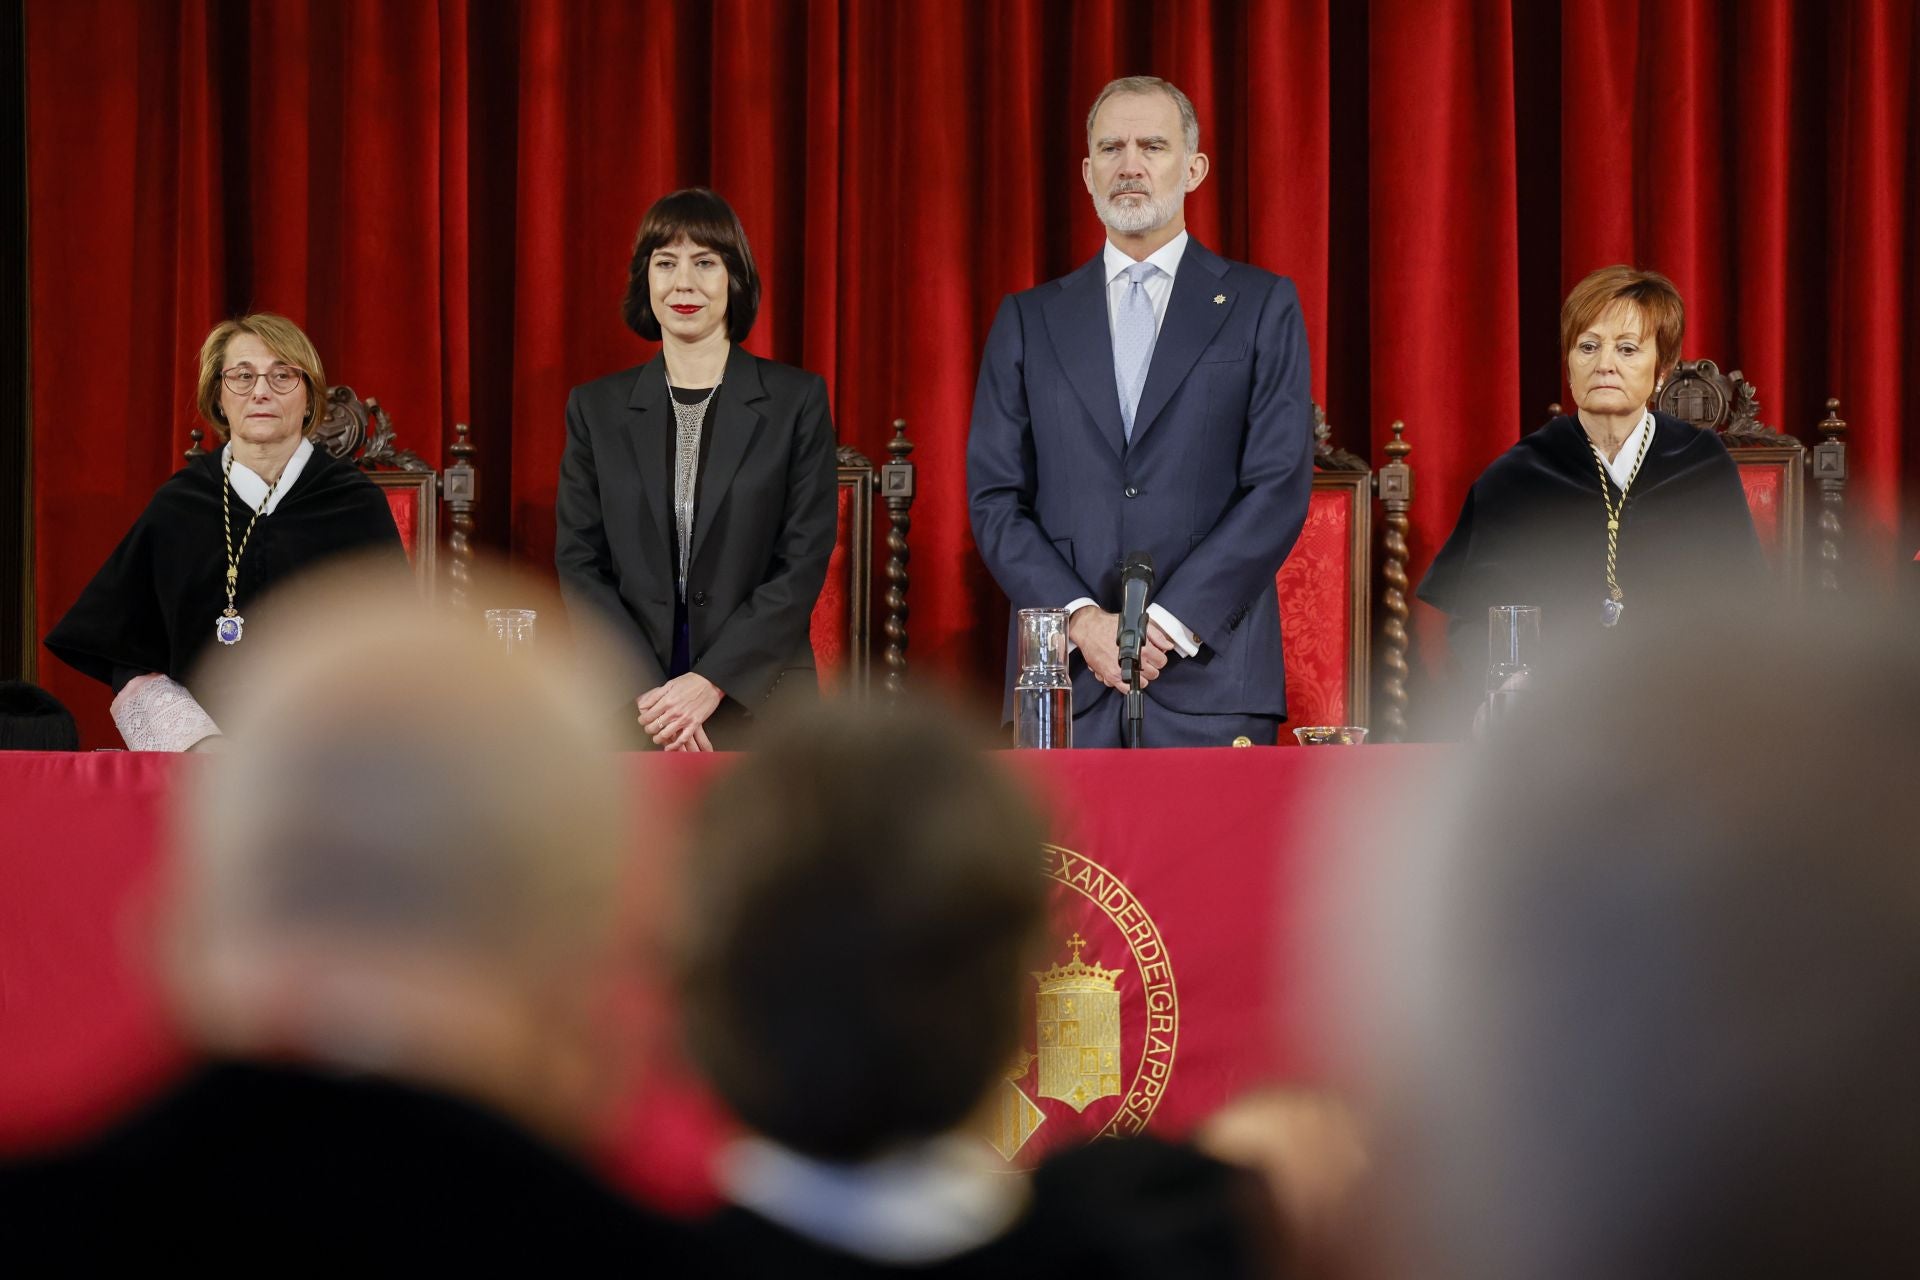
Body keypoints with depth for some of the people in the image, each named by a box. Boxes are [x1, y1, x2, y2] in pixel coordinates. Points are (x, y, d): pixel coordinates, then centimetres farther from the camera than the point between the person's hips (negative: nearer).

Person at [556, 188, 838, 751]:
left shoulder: (796, 400, 3)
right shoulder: (596, 408, 9)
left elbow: (805, 561, -2)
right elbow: (578, 563, 5)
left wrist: (711, 682, -11)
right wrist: (648, 692, -9)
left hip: (758, 699, -1)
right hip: (627, 703, 1)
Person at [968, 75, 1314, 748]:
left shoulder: (1262, 306, 7)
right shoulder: (1029, 319, 13)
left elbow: (1281, 488, -1)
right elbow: (995, 498, 7)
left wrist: (1169, 623, -11)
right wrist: (1081, 618, -9)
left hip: (1209, 680, -2)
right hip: (1064, 683, 2)